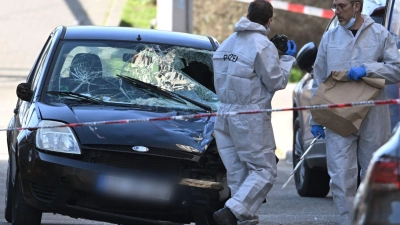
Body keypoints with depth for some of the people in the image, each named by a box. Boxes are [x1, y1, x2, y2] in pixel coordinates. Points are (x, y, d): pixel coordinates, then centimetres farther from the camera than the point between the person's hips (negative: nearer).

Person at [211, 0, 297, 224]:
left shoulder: (228, 43, 13)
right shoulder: (263, 46, -11)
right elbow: (276, 81, -8)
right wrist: (288, 59, 7)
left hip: (225, 114, 8)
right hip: (251, 118, -8)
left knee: (238, 173, 9)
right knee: (264, 170, -4)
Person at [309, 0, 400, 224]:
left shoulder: (380, 34, 4)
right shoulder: (329, 38, 10)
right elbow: (319, 80, 13)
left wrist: (368, 69, -16)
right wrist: (316, 119, 9)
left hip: (373, 120, -1)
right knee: (341, 177, -9)